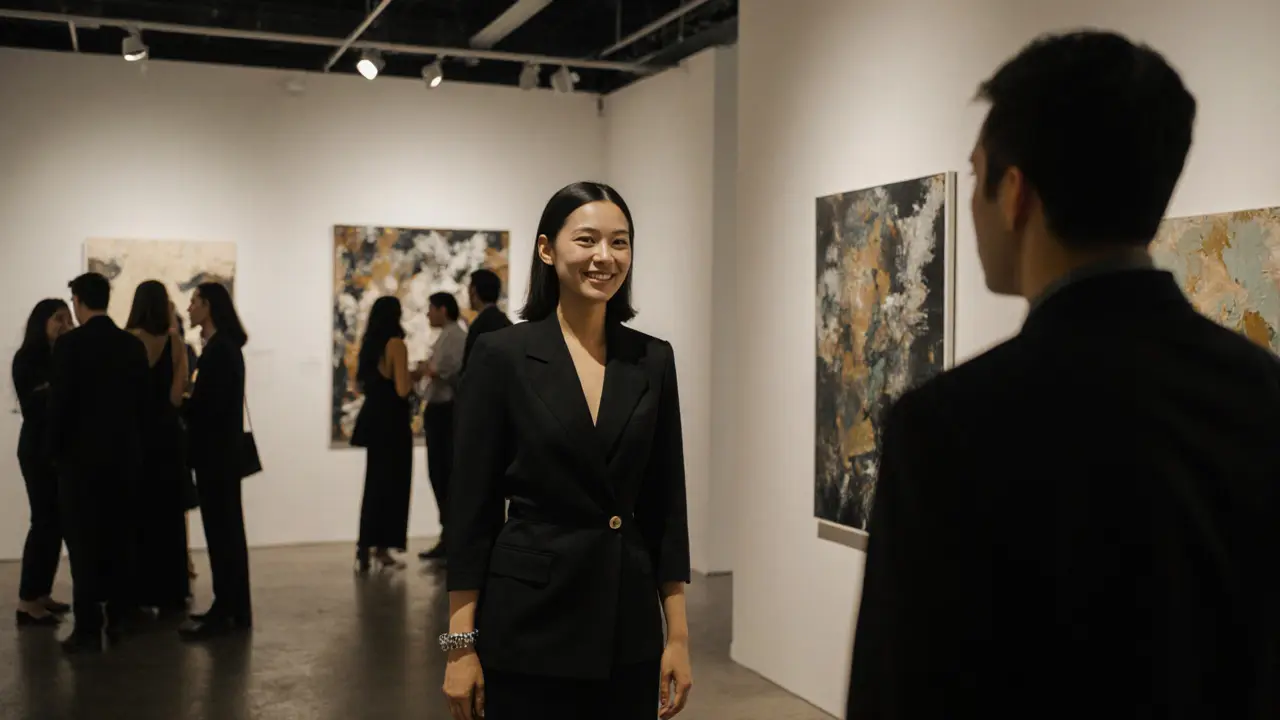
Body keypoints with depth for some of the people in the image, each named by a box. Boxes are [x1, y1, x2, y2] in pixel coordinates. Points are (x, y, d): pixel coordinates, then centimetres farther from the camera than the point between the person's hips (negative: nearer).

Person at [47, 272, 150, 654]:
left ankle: (88, 628, 0)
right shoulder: (134, 345, 4)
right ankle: (121, 615, 19)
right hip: (124, 453, 5)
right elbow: (142, 401, 7)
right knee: (120, 537, 13)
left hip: (81, 453, -5)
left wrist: (56, 448, 1)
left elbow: (59, 401, -11)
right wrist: (133, 443, 15)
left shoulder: (69, 343, -11)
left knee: (84, 542, -1)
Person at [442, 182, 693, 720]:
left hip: (628, 624, 4)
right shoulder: (501, 354, -7)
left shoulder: (653, 360, 3)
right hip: (529, 622, -3)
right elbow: (471, 506, -6)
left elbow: (666, 505, 6)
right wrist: (461, 643, -8)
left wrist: (677, 634, 4)